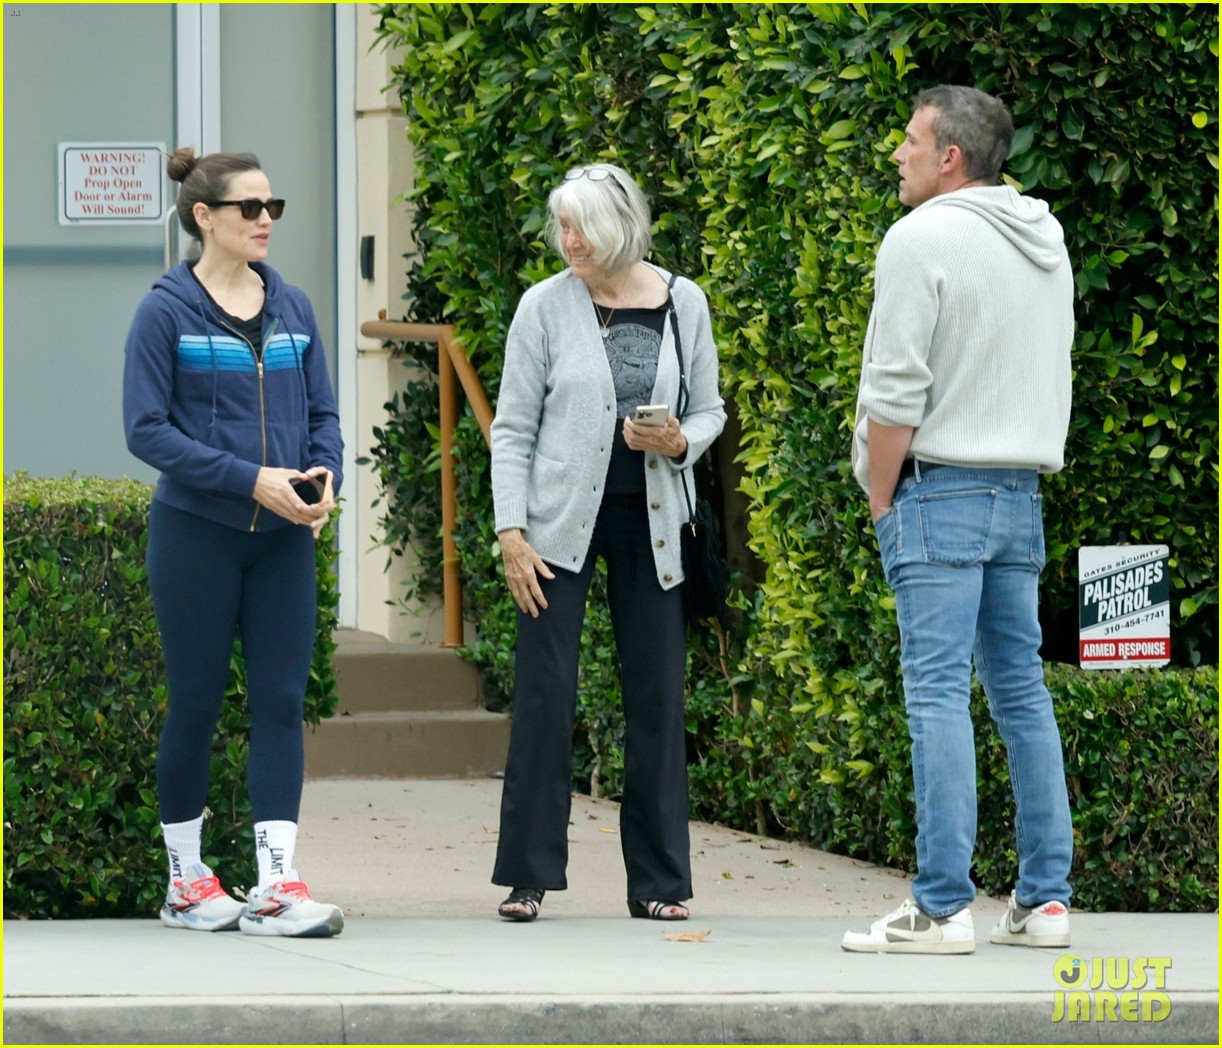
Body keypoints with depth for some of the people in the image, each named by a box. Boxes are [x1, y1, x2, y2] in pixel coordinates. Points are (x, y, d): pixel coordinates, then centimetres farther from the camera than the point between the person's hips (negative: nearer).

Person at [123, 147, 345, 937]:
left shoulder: (292, 308, 9)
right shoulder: (168, 312, -6)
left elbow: (322, 412, 13)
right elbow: (147, 429, -11)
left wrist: (325, 476, -9)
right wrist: (251, 479, -18)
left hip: (283, 540, 4)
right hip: (197, 535, -4)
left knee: (283, 701, -3)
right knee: (197, 704, 4)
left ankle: (277, 886, -5)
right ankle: (187, 883, 16)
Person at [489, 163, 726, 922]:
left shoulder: (682, 304, 2)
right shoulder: (547, 307, -2)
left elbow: (710, 410, 11)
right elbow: (513, 428, 0)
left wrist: (680, 443, -12)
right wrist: (511, 532, -8)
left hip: (649, 521, 2)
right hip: (562, 519, -2)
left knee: (658, 696, 3)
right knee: (545, 694, -5)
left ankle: (660, 881, 10)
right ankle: (529, 876, 2)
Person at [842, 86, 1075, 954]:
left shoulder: (922, 240, -11)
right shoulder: (1046, 242, 14)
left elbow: (895, 393, -14)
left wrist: (880, 500, -5)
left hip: (940, 491, -8)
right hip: (1022, 493, 8)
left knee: (938, 695, -9)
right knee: (1022, 693, 10)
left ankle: (943, 908, -13)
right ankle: (1045, 900, 10)